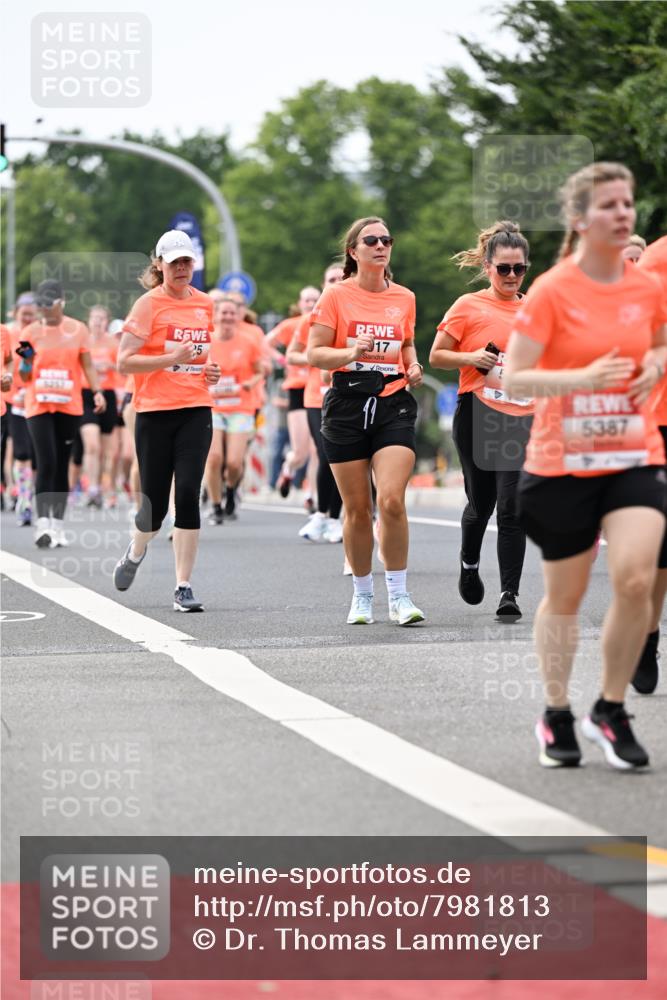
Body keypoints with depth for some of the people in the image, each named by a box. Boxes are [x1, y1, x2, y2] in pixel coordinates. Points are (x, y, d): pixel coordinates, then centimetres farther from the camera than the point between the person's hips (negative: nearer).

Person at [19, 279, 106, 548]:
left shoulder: (78, 329, 5)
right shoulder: (31, 332, 4)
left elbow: (87, 365, 8)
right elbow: (24, 377, 9)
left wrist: (97, 391, -6)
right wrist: (27, 360, -12)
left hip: (69, 406, 1)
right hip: (38, 405, -1)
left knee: (62, 465, 7)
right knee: (46, 464, -13)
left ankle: (58, 523, 15)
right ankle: (43, 524, -16)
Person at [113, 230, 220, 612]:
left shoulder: (205, 303, 11)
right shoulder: (148, 304, -5)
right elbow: (124, 362, -10)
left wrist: (210, 370, 9)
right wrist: (172, 359, -20)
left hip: (196, 411, 3)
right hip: (155, 412, -3)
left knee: (188, 494, -11)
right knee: (155, 504, 1)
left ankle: (184, 587, -6)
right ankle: (136, 551, 36)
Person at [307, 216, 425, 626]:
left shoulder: (404, 298, 10)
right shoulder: (336, 295, 1)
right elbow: (314, 353, -2)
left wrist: (413, 368, 6)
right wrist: (351, 353, -19)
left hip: (394, 404, 1)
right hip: (347, 405, -1)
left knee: (392, 499, -15)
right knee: (357, 508, 2)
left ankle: (399, 595, -6)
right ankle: (362, 594, 18)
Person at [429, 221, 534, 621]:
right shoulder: (469, 307, -1)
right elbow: (437, 355, 1)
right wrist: (472, 358, -15)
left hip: (523, 419, 2)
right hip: (478, 418, -2)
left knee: (512, 507, -8)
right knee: (481, 503, 8)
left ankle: (510, 594, -5)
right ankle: (470, 564, 38)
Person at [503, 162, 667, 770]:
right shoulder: (551, 291, -10)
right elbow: (513, 379, -11)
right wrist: (585, 377, -24)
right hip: (562, 463, -2)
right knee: (565, 596, 10)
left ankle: (612, 711, 1)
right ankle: (557, 716, 30)